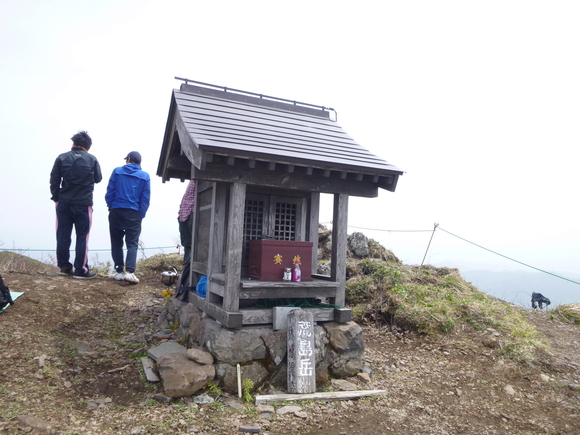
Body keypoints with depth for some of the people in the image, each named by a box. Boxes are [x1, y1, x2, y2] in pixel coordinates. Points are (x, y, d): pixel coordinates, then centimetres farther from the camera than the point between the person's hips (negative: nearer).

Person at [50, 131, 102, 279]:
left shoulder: (62, 158, 1)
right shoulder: (92, 159, -2)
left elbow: (54, 180, 1)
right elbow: (98, 179, 10)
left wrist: (56, 198, 10)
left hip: (64, 203, 2)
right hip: (84, 204, -2)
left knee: (63, 235, 10)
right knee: (82, 236, 1)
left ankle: (64, 266, 16)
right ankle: (81, 269, 1)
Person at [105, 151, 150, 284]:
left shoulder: (117, 171, 3)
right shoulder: (145, 176, 3)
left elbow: (109, 191, 1)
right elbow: (145, 198, 1)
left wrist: (110, 207, 11)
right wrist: (141, 215, 7)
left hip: (116, 212, 1)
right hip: (134, 214, -1)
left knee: (116, 242, 11)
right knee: (132, 243, -1)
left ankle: (119, 271, 11)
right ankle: (130, 272, -16)